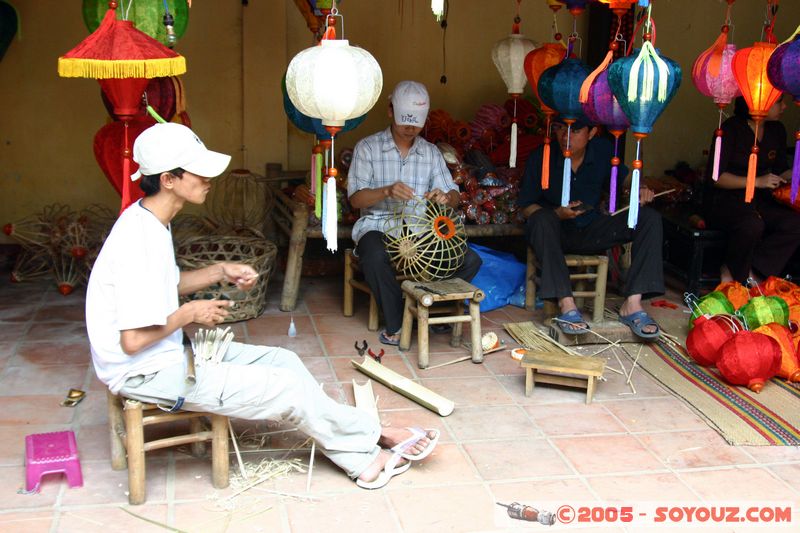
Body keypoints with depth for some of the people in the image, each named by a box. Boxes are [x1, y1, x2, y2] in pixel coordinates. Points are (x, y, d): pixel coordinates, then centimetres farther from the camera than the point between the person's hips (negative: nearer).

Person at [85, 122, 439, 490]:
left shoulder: (149, 220, 3)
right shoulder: (139, 239, -28)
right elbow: (133, 340, -29)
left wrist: (219, 272, 5)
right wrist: (191, 313, -15)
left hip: (168, 354, 10)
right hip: (147, 374, -10)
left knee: (282, 361, 5)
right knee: (288, 387, -8)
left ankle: (363, 461, 9)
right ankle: (375, 436, 15)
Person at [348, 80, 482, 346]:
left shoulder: (431, 152, 13)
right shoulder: (367, 147, 2)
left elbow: (454, 197, 8)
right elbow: (355, 198, -7)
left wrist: (446, 197, -18)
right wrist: (386, 191, -27)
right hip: (378, 225, -3)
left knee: (470, 260, -20)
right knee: (376, 257, -40)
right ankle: (395, 323, -17)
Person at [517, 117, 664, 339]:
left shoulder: (602, 150, -6)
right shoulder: (541, 158, -15)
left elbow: (624, 177, 12)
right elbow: (526, 206, -9)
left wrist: (639, 190, -11)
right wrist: (557, 214, -28)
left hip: (590, 232, 4)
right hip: (556, 234, -3)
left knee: (650, 218, -14)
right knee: (542, 219, -38)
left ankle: (632, 304, -23)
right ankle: (566, 305, -40)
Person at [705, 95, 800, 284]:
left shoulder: (777, 130, 10)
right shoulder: (732, 129, -11)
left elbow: (782, 170, 22)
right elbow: (714, 177, -15)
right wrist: (757, 181, -20)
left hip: (760, 200, 7)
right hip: (725, 199, -6)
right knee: (753, 224, -38)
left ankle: (750, 271, -16)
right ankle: (733, 280, -15)